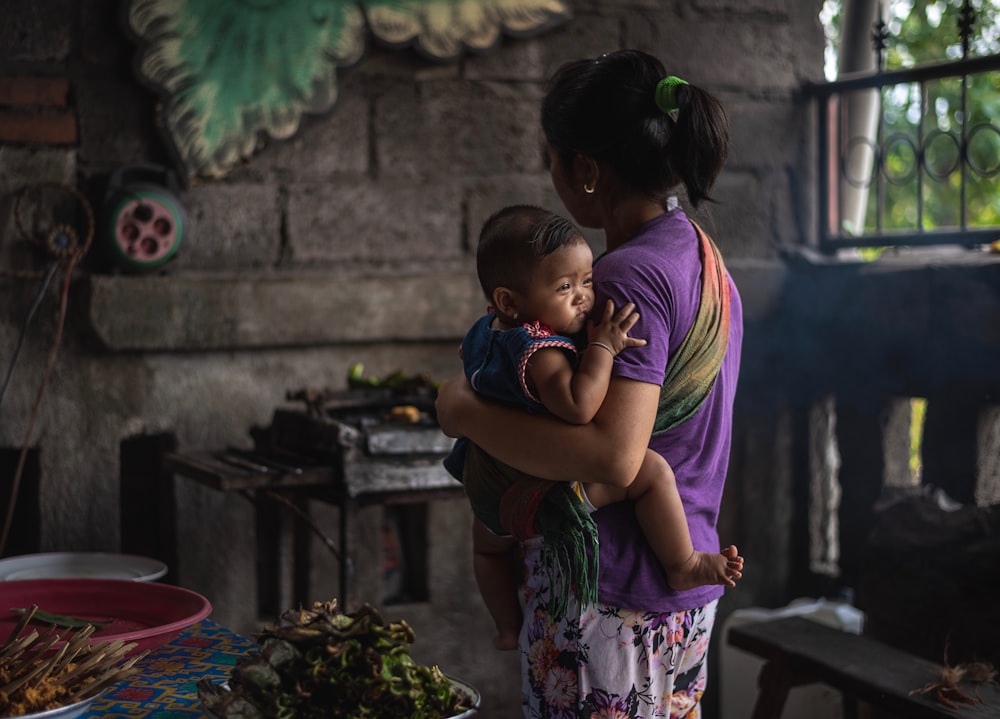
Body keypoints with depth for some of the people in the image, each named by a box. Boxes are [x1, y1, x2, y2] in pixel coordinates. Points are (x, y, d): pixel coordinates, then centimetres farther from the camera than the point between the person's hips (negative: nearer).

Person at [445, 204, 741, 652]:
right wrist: (603, 347, -35)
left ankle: (508, 627, 52)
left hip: (487, 486, 10)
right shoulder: (540, 351, -29)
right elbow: (578, 406, -44)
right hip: (544, 491, -10)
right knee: (651, 470, -12)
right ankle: (683, 567, -1)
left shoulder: (486, 332, 2)